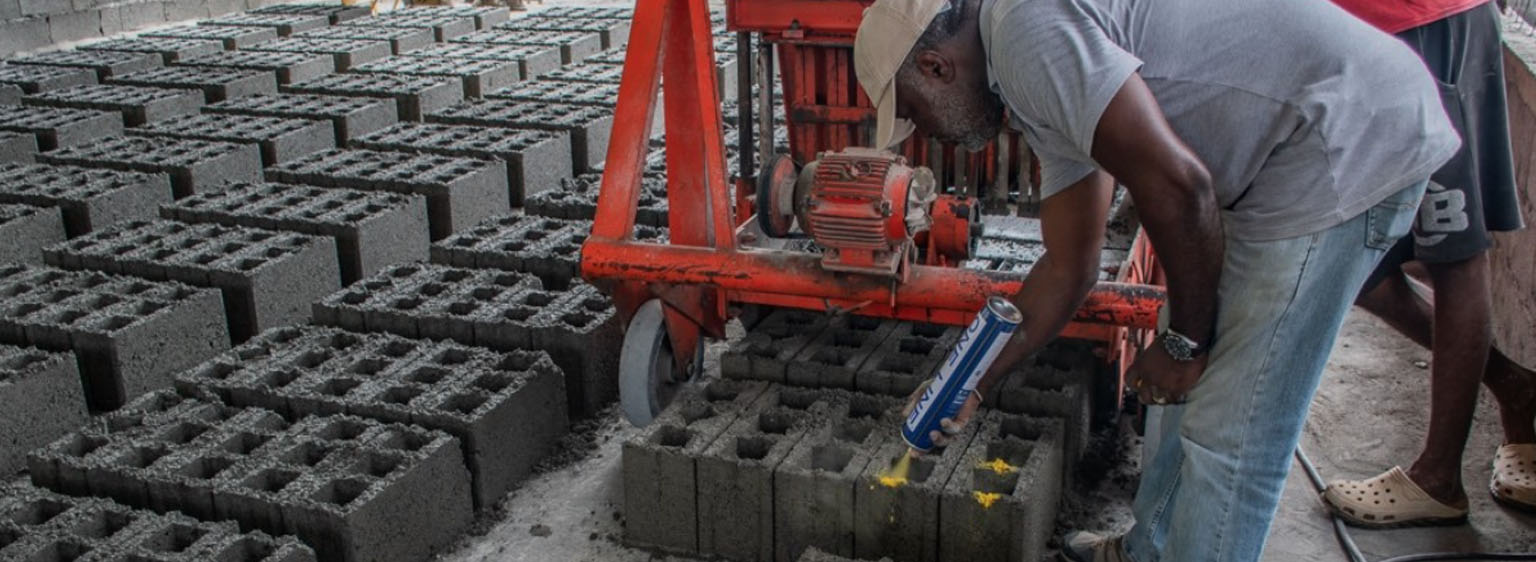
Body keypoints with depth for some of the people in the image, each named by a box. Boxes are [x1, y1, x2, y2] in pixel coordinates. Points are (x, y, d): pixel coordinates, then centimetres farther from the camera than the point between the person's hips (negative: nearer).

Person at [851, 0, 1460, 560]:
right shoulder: (1046, 93, 15)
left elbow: (1174, 185, -23)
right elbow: (1067, 268, 21)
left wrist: (1185, 340, -8)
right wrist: (973, 386, 27)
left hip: (1352, 142, -10)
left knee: (1228, 435, -3)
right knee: (1195, 391, 21)